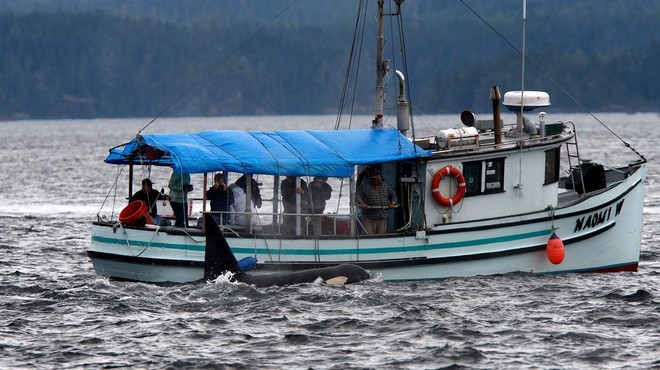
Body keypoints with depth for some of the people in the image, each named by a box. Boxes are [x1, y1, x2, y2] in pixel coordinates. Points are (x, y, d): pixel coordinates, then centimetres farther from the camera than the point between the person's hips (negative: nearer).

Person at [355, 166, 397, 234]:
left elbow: (393, 194, 23)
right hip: (369, 218, -4)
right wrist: (361, 202, -29)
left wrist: (393, 202, 4)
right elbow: (357, 195, -10)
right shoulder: (364, 185, -3)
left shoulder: (385, 186, 10)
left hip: (382, 218, 4)